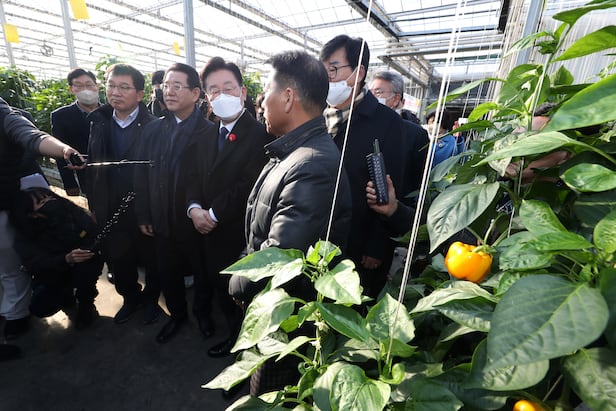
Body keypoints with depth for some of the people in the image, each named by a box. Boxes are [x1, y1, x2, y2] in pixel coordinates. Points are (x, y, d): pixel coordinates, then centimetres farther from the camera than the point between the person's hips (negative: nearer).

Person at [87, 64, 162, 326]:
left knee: (150, 259, 15)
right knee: (117, 260, 19)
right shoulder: (99, 124, 3)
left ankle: (151, 298, 41)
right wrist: (94, 206, 5)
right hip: (110, 213, 5)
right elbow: (92, 168, 6)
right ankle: (131, 297, 46)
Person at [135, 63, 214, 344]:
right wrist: (144, 216, 5)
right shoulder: (153, 129, 3)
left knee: (202, 272, 16)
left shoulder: (208, 131, -15)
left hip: (196, 222, -5)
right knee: (168, 274, 20)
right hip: (162, 222, 5)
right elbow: (143, 176, 5)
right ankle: (177, 314, 45)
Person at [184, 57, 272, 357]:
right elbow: (194, 178, 9)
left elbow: (249, 186, -22)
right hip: (209, 231, 6)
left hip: (240, 235, -6)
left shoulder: (259, 135, -16)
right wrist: (194, 208, -9)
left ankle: (238, 336, 41)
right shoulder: (206, 136, 9)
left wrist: (214, 215, -16)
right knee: (216, 284, 21)